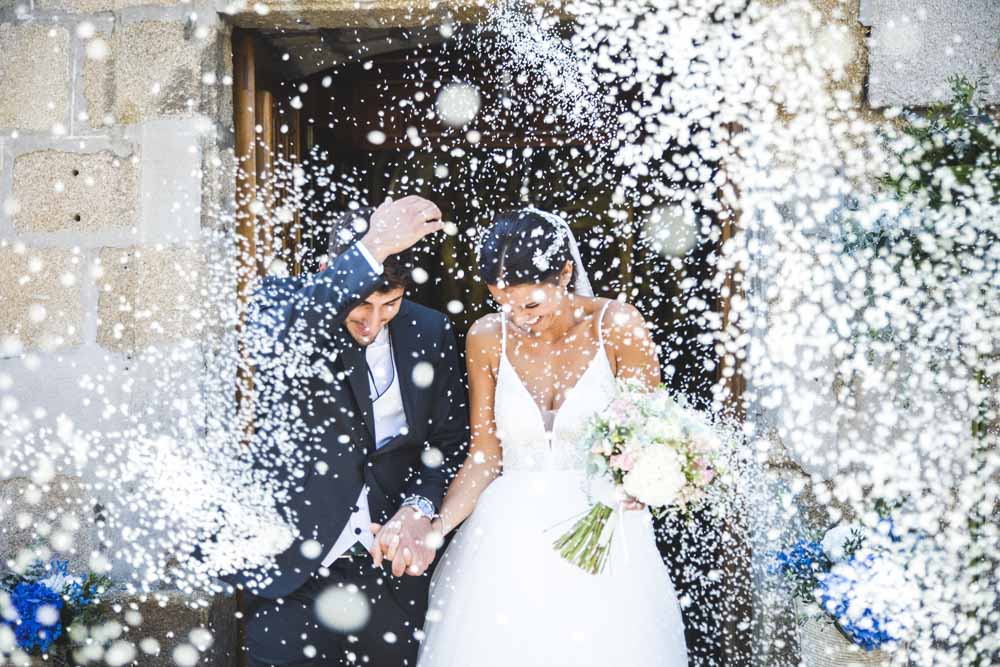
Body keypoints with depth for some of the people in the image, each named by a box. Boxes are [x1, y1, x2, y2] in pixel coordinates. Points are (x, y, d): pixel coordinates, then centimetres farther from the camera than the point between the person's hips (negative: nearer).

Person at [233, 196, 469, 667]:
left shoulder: (429, 333, 2)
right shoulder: (283, 306, -7)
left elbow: (450, 442, 8)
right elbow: (273, 348, -32)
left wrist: (420, 508, -12)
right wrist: (370, 252, -36)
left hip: (392, 574, 3)